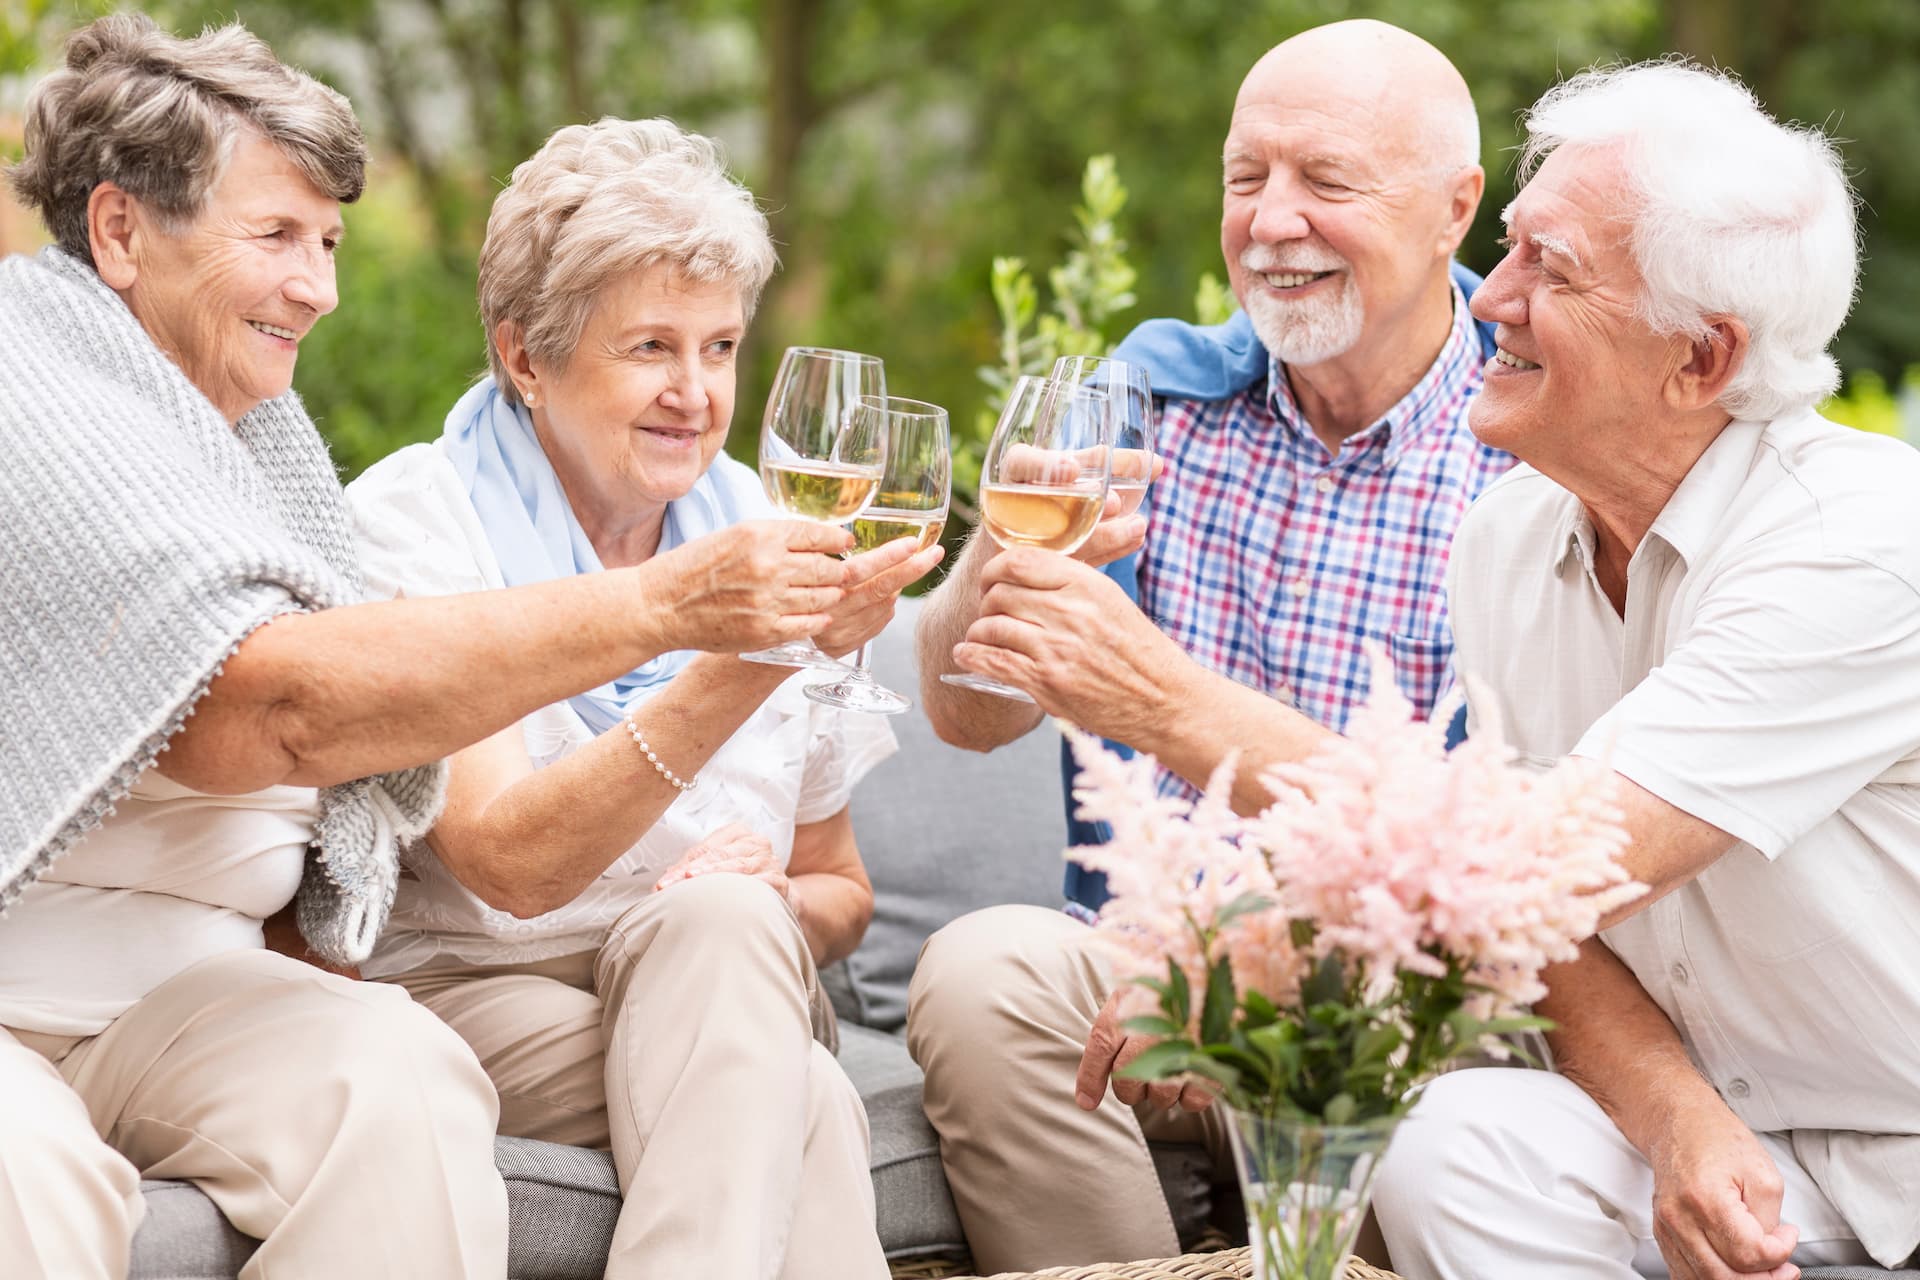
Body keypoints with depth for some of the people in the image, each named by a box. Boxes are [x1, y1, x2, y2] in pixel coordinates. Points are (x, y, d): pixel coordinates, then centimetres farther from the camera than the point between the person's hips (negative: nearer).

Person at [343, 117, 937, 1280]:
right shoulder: (415, 521, -8)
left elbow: (842, 890, 16)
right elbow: (512, 865, -24)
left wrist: (778, 912, -10)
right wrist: (744, 663, -33)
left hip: (724, 991, 5)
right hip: (476, 998, -5)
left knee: (728, 917, -33)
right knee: (803, 1103, -34)